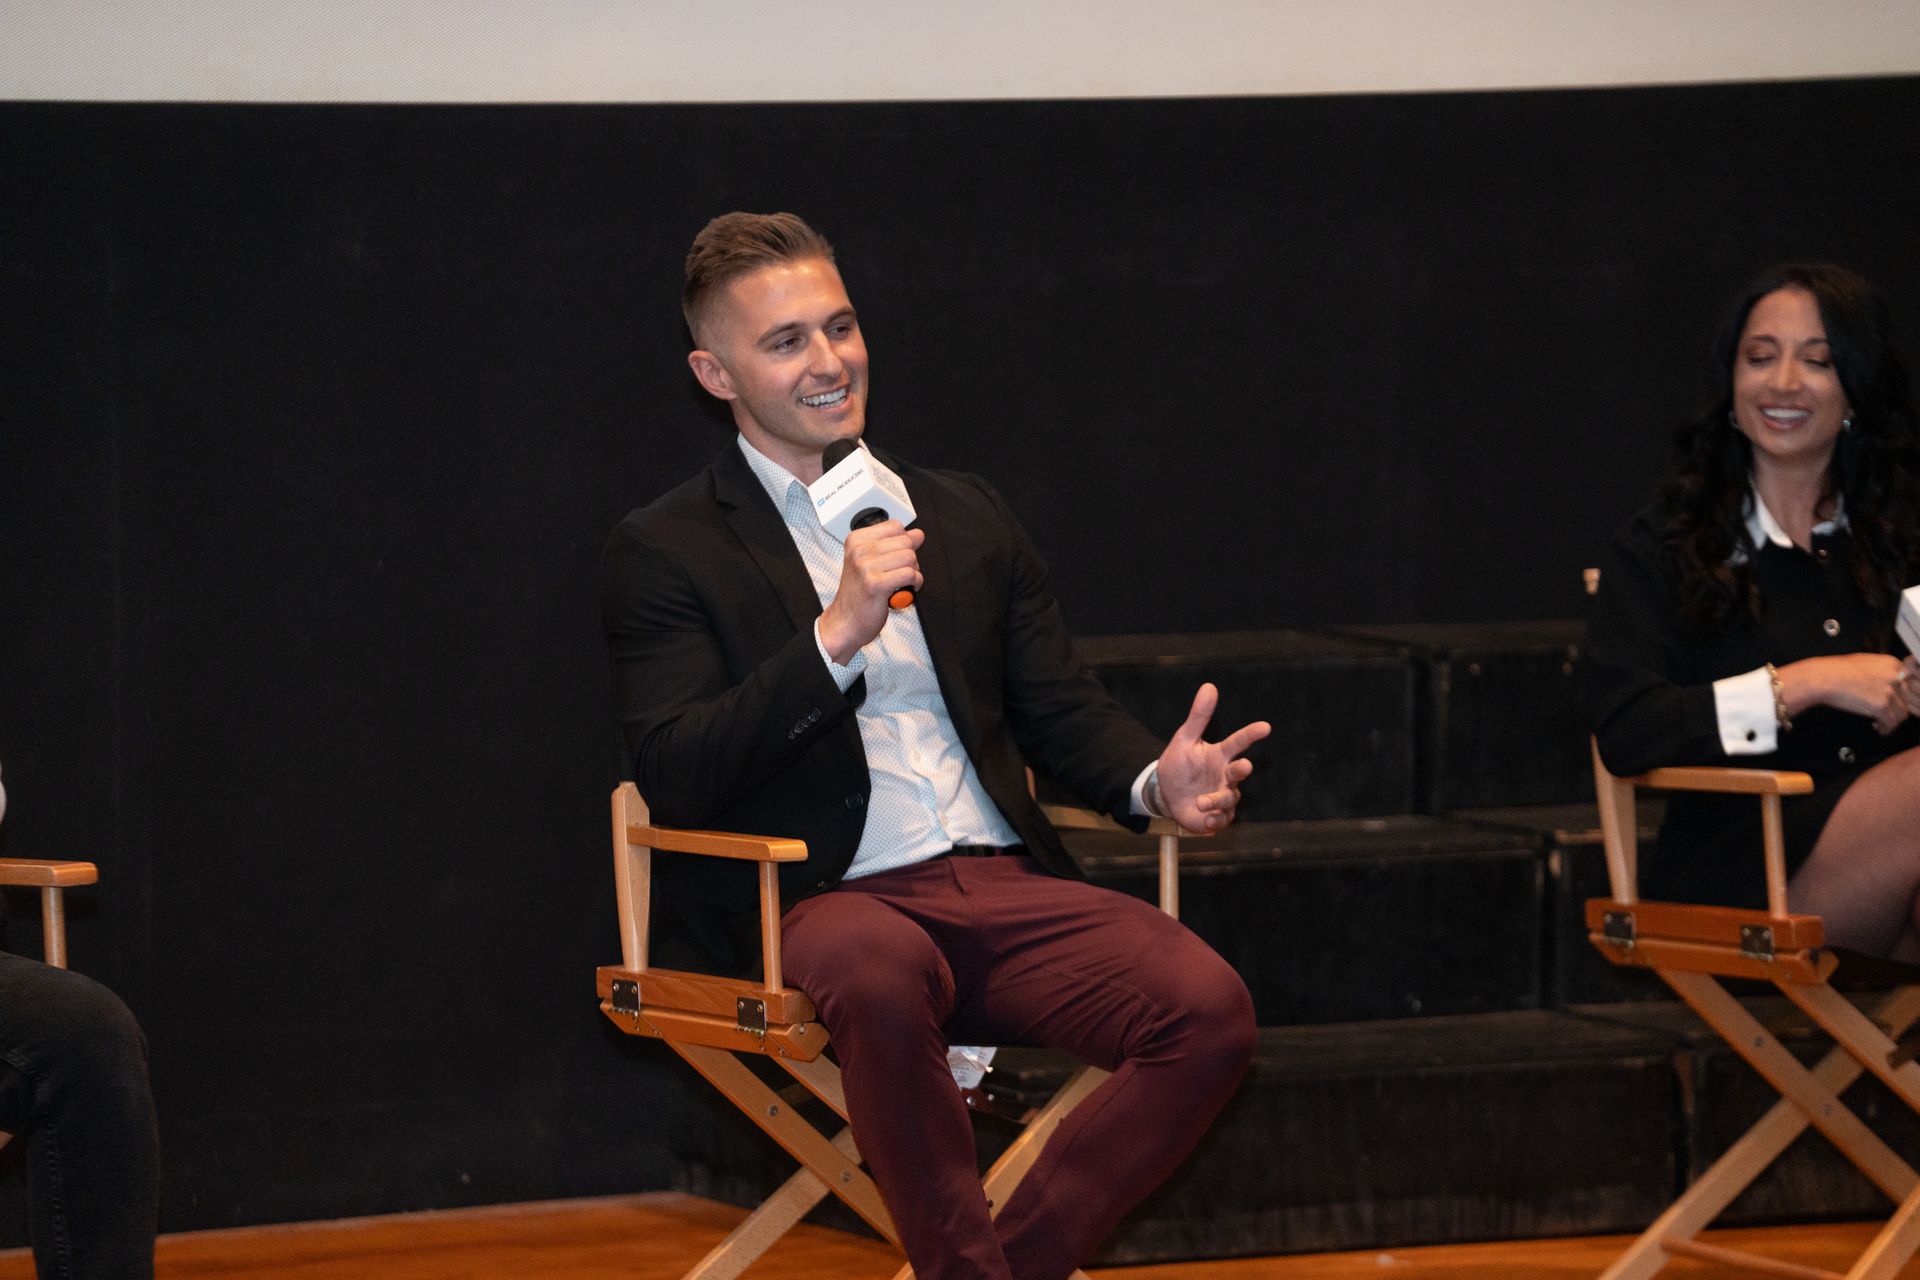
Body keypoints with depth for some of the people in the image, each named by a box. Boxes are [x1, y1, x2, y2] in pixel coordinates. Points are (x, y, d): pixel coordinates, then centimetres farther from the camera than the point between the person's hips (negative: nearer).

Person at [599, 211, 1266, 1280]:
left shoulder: (967, 516, 21)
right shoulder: (666, 553, 5)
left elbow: (1061, 710, 19)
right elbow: (676, 780, -6)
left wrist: (1153, 781, -4)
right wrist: (836, 635, -17)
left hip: (1004, 884, 5)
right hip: (831, 904, -4)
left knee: (1211, 1009, -23)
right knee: (882, 973, -41)